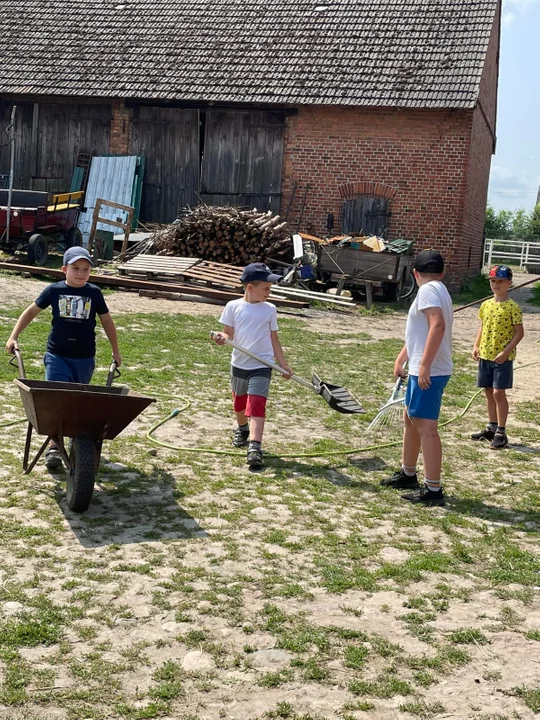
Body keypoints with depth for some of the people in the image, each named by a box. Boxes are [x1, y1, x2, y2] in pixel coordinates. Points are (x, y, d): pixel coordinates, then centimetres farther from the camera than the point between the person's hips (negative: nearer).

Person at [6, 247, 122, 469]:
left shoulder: (94, 293, -1)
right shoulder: (54, 290, -3)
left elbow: (106, 320, 11)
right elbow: (32, 311, 7)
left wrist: (115, 350, 14)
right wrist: (14, 337, 2)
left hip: (84, 358, 1)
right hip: (56, 355, -1)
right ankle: (54, 446, -5)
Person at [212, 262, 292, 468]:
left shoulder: (269, 310, 0)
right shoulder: (233, 307, -5)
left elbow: (274, 339, 6)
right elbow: (229, 333, -1)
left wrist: (283, 365, 5)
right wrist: (222, 338, -26)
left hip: (261, 366, -2)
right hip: (239, 364, 2)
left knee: (256, 406, -15)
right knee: (239, 402, 22)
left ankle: (254, 446, -24)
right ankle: (242, 429, 50)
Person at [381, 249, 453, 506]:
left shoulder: (428, 290, -12)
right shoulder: (437, 289, 19)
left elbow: (438, 325, -27)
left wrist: (424, 365, -29)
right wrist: (401, 359, 29)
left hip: (429, 372, -11)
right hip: (421, 369, 11)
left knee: (426, 427, -10)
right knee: (410, 420, 22)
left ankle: (433, 490, -8)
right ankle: (408, 474, 35)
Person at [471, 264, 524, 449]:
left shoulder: (512, 307, -10)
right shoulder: (486, 305, 8)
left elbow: (519, 332, -10)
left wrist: (505, 352, -18)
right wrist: (476, 346, 4)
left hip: (503, 358, -6)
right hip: (485, 356, 6)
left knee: (498, 393, -7)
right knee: (489, 392, 13)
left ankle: (501, 432, 0)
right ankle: (491, 428, 24)